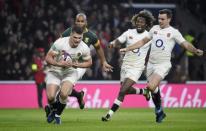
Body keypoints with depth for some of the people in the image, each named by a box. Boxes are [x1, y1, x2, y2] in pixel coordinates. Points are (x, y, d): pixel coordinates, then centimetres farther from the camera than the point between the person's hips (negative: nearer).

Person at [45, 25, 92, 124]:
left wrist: (76, 64, -15)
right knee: (50, 96, -19)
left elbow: (89, 62, 4)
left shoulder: (84, 48, -14)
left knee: (64, 94, -27)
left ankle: (57, 115, 4)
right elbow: (48, 58, -14)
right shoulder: (60, 43, -23)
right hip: (55, 72, -1)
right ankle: (52, 109, 21)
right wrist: (59, 64, -31)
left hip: (70, 72, 1)